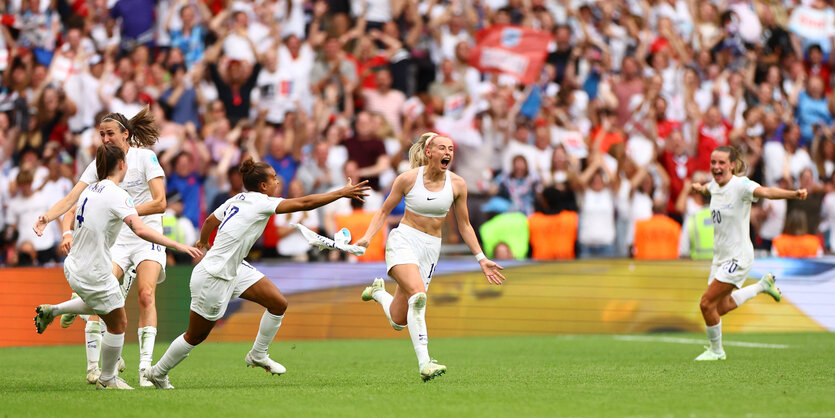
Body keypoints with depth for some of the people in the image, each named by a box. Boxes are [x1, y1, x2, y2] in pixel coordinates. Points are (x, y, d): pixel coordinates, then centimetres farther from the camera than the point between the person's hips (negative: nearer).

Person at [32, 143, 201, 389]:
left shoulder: (91, 190, 5)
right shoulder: (117, 195, -20)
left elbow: (72, 214, 23)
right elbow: (140, 230, -32)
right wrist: (178, 246, -32)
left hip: (75, 267, 8)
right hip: (94, 274, -8)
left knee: (99, 304, 33)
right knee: (118, 323, 9)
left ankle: (51, 311, 29)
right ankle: (107, 379, 22)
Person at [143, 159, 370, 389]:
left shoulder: (239, 199, 3)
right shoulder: (259, 203, -22)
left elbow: (211, 220, 20)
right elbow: (303, 203, -28)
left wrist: (203, 241, 41)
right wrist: (342, 193, -24)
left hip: (235, 269, 9)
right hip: (213, 278, -9)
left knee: (279, 303, 3)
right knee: (195, 337, 6)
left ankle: (258, 355, 21)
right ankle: (157, 373, 24)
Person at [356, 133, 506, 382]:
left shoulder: (457, 184, 0)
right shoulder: (408, 178, -6)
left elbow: (464, 226, 10)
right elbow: (384, 211, 6)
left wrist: (481, 259, 6)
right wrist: (367, 237, -10)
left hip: (431, 249, 4)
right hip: (404, 240, -4)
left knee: (399, 321, 1)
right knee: (418, 294, -31)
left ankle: (378, 292, 34)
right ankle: (424, 363, -33)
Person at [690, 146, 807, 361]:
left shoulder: (741, 185, -21)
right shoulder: (715, 185, 1)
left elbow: (765, 191, -40)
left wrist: (794, 194, -57)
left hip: (738, 258, -8)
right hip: (720, 257, 8)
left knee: (707, 303, -10)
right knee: (721, 306, 18)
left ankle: (716, 350, 12)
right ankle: (763, 285, 37)